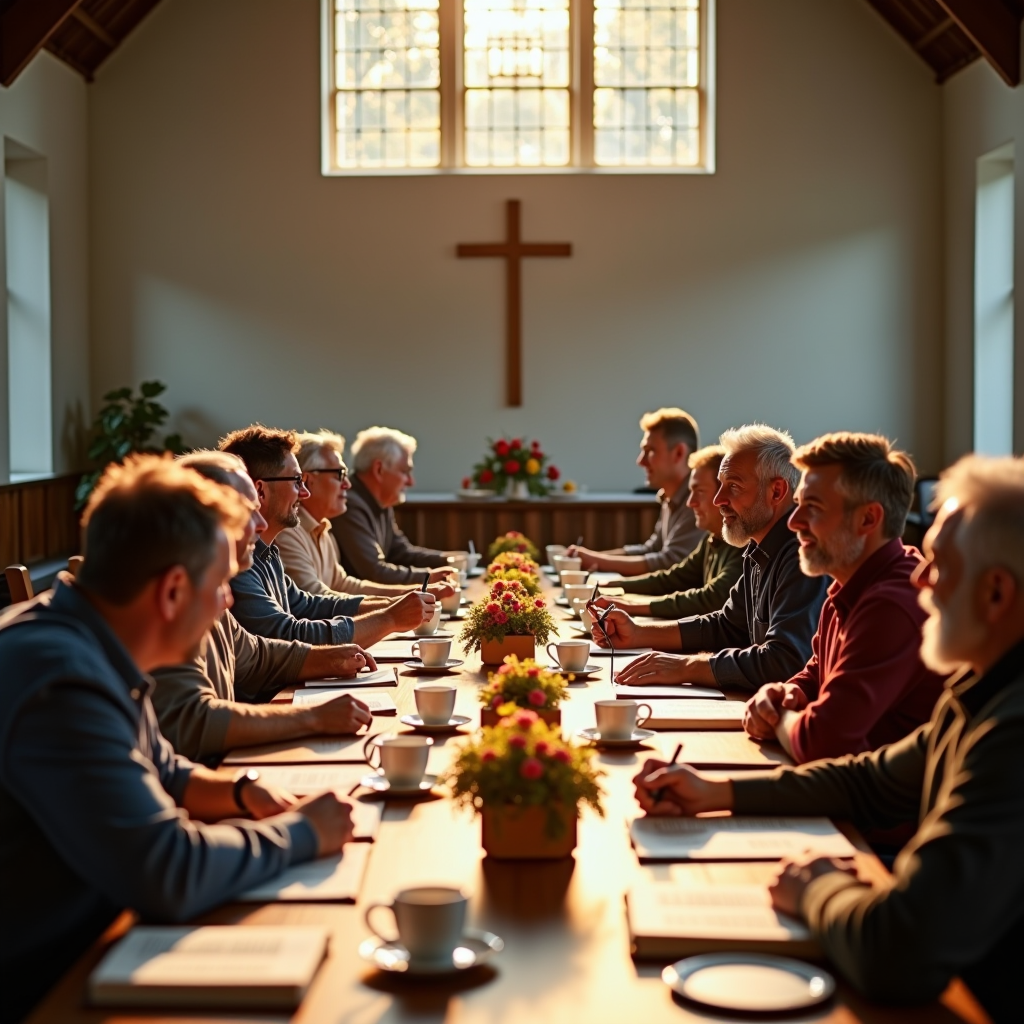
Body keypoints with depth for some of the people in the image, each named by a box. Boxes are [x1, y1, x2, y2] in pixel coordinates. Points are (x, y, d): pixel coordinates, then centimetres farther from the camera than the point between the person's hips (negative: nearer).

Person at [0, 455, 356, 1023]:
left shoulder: (95, 652, 2)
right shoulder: (63, 681, -28)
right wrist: (301, 832, -14)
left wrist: (241, 794, 0)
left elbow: (160, 773, 20)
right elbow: (168, 873, -29)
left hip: (90, 945, 9)